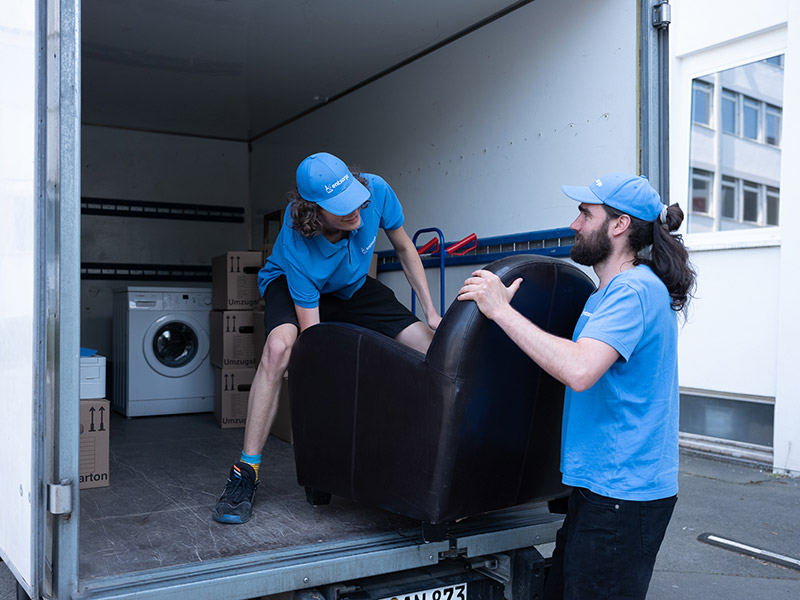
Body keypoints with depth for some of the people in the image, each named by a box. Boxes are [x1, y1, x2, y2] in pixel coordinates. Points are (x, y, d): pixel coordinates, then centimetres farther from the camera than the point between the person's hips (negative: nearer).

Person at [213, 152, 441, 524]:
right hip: (292, 284, -4)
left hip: (352, 287, 4)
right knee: (279, 347, -37)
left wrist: (430, 312, -11)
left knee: (434, 348, -11)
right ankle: (246, 472, -25)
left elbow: (404, 248, -8)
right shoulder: (298, 247, -38)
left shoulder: (376, 191, -29)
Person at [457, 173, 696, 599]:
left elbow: (579, 370, -32)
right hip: (598, 483, 10)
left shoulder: (634, 289, -18)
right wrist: (502, 309, 13)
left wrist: (502, 311, -25)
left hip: (623, 495, -10)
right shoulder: (608, 292, 16)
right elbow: (572, 360, 21)